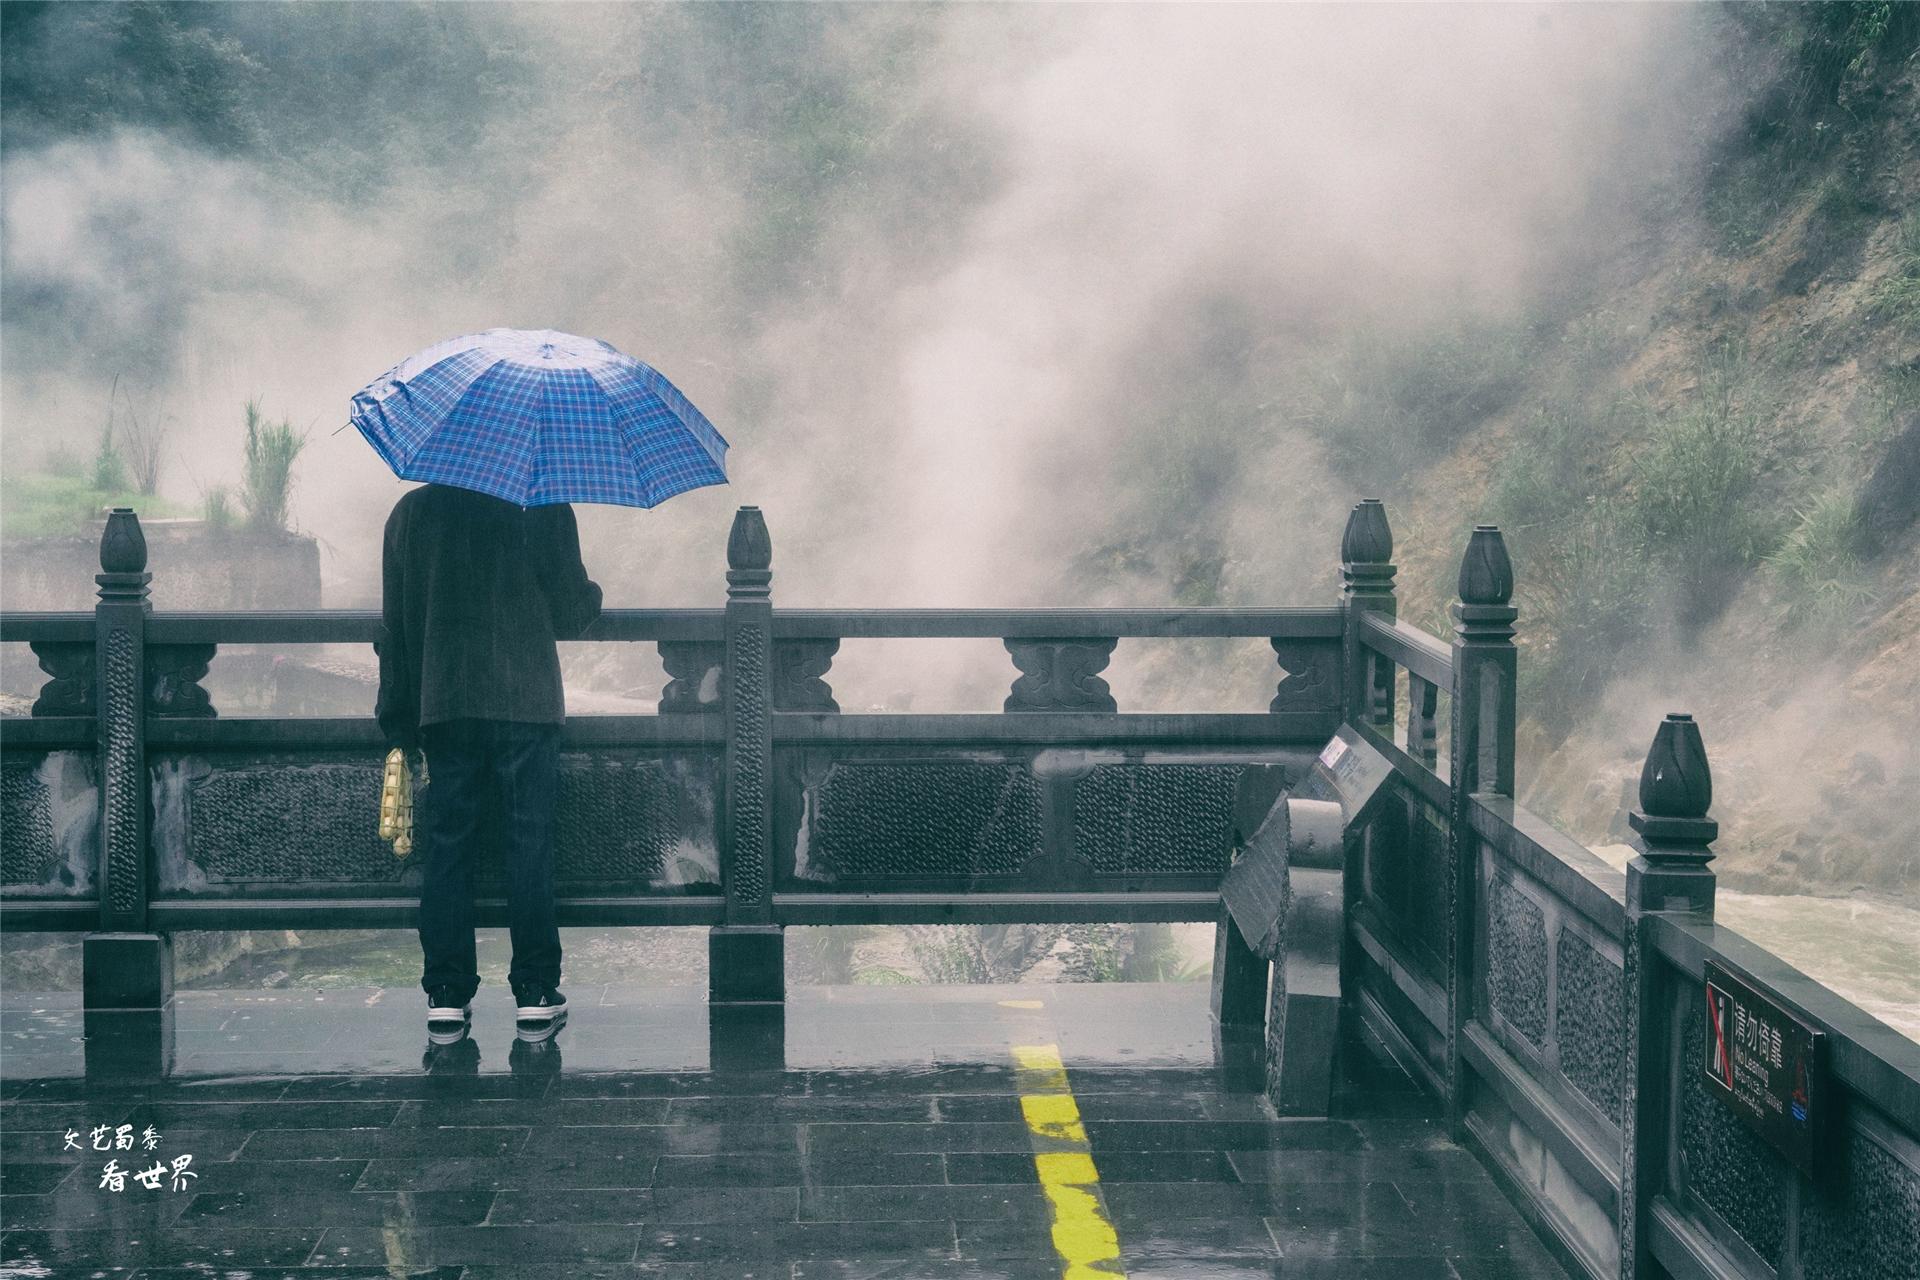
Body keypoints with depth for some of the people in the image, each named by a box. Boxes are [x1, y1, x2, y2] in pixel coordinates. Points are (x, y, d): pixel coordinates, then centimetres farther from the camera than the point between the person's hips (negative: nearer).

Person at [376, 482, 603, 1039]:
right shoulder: (545, 508, -3)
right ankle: (535, 992, 4)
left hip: (443, 706, 2)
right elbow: (570, 611, 0)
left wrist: (398, 722, 15)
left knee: (446, 848, 6)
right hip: (526, 705, -2)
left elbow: (394, 625, 9)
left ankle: (446, 996, 5)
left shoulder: (411, 512, 6)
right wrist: (594, 594, 24)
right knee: (530, 846, 3)